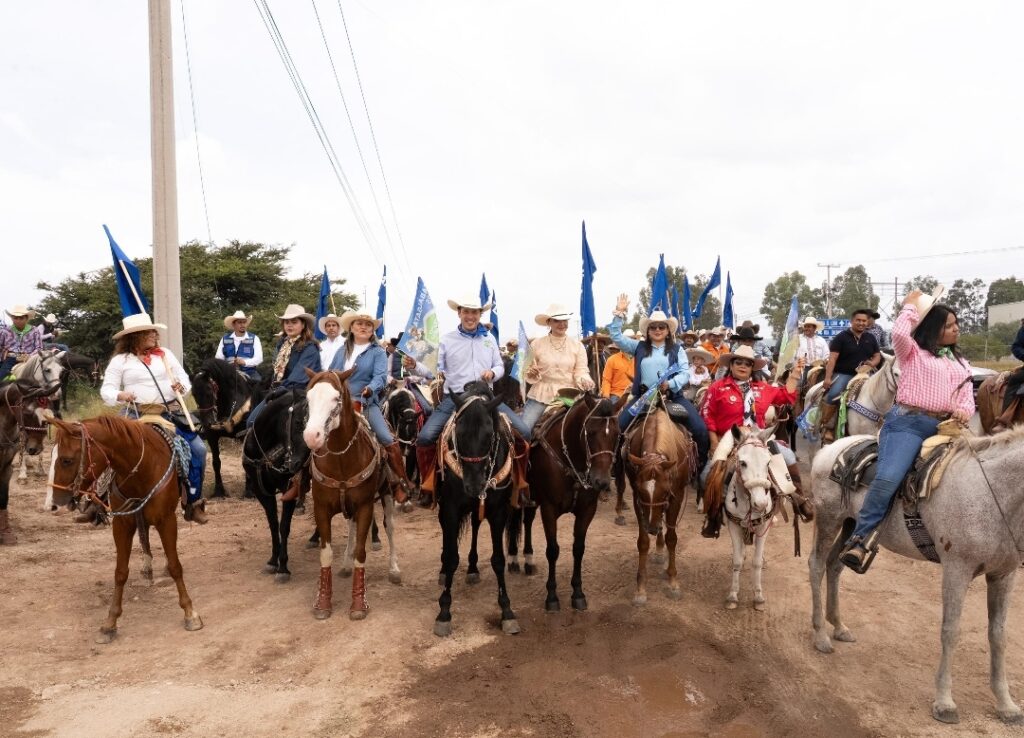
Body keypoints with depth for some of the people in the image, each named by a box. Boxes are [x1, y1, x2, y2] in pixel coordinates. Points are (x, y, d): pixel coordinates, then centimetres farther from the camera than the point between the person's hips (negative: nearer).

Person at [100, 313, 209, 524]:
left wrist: (181, 387, -11)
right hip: (137, 416, -2)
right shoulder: (120, 360, 3)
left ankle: (194, 503, 3)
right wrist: (120, 395, -20)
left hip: (170, 413, 2)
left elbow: (184, 379, 11)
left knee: (198, 449, -10)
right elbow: (106, 390, 1)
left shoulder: (165, 354, 12)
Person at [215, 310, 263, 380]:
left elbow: (259, 358, -2)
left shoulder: (254, 339, 7)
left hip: (249, 373, -2)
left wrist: (245, 362, -20)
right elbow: (219, 357, 10)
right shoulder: (225, 339, 14)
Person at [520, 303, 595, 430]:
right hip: (541, 394, -1)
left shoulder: (577, 345, 4)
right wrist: (531, 373, -17)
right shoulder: (537, 344, 2)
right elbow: (528, 370, 6)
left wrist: (585, 380, -22)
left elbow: (581, 370, 0)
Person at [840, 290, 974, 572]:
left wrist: (964, 410, -8)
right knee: (888, 478, -25)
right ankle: (859, 540, -20)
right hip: (907, 423, -6)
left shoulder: (961, 363, 27)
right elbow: (899, 332, -11)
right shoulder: (913, 352, 12)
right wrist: (911, 305, 6)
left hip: (945, 427, 6)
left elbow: (967, 397, 16)